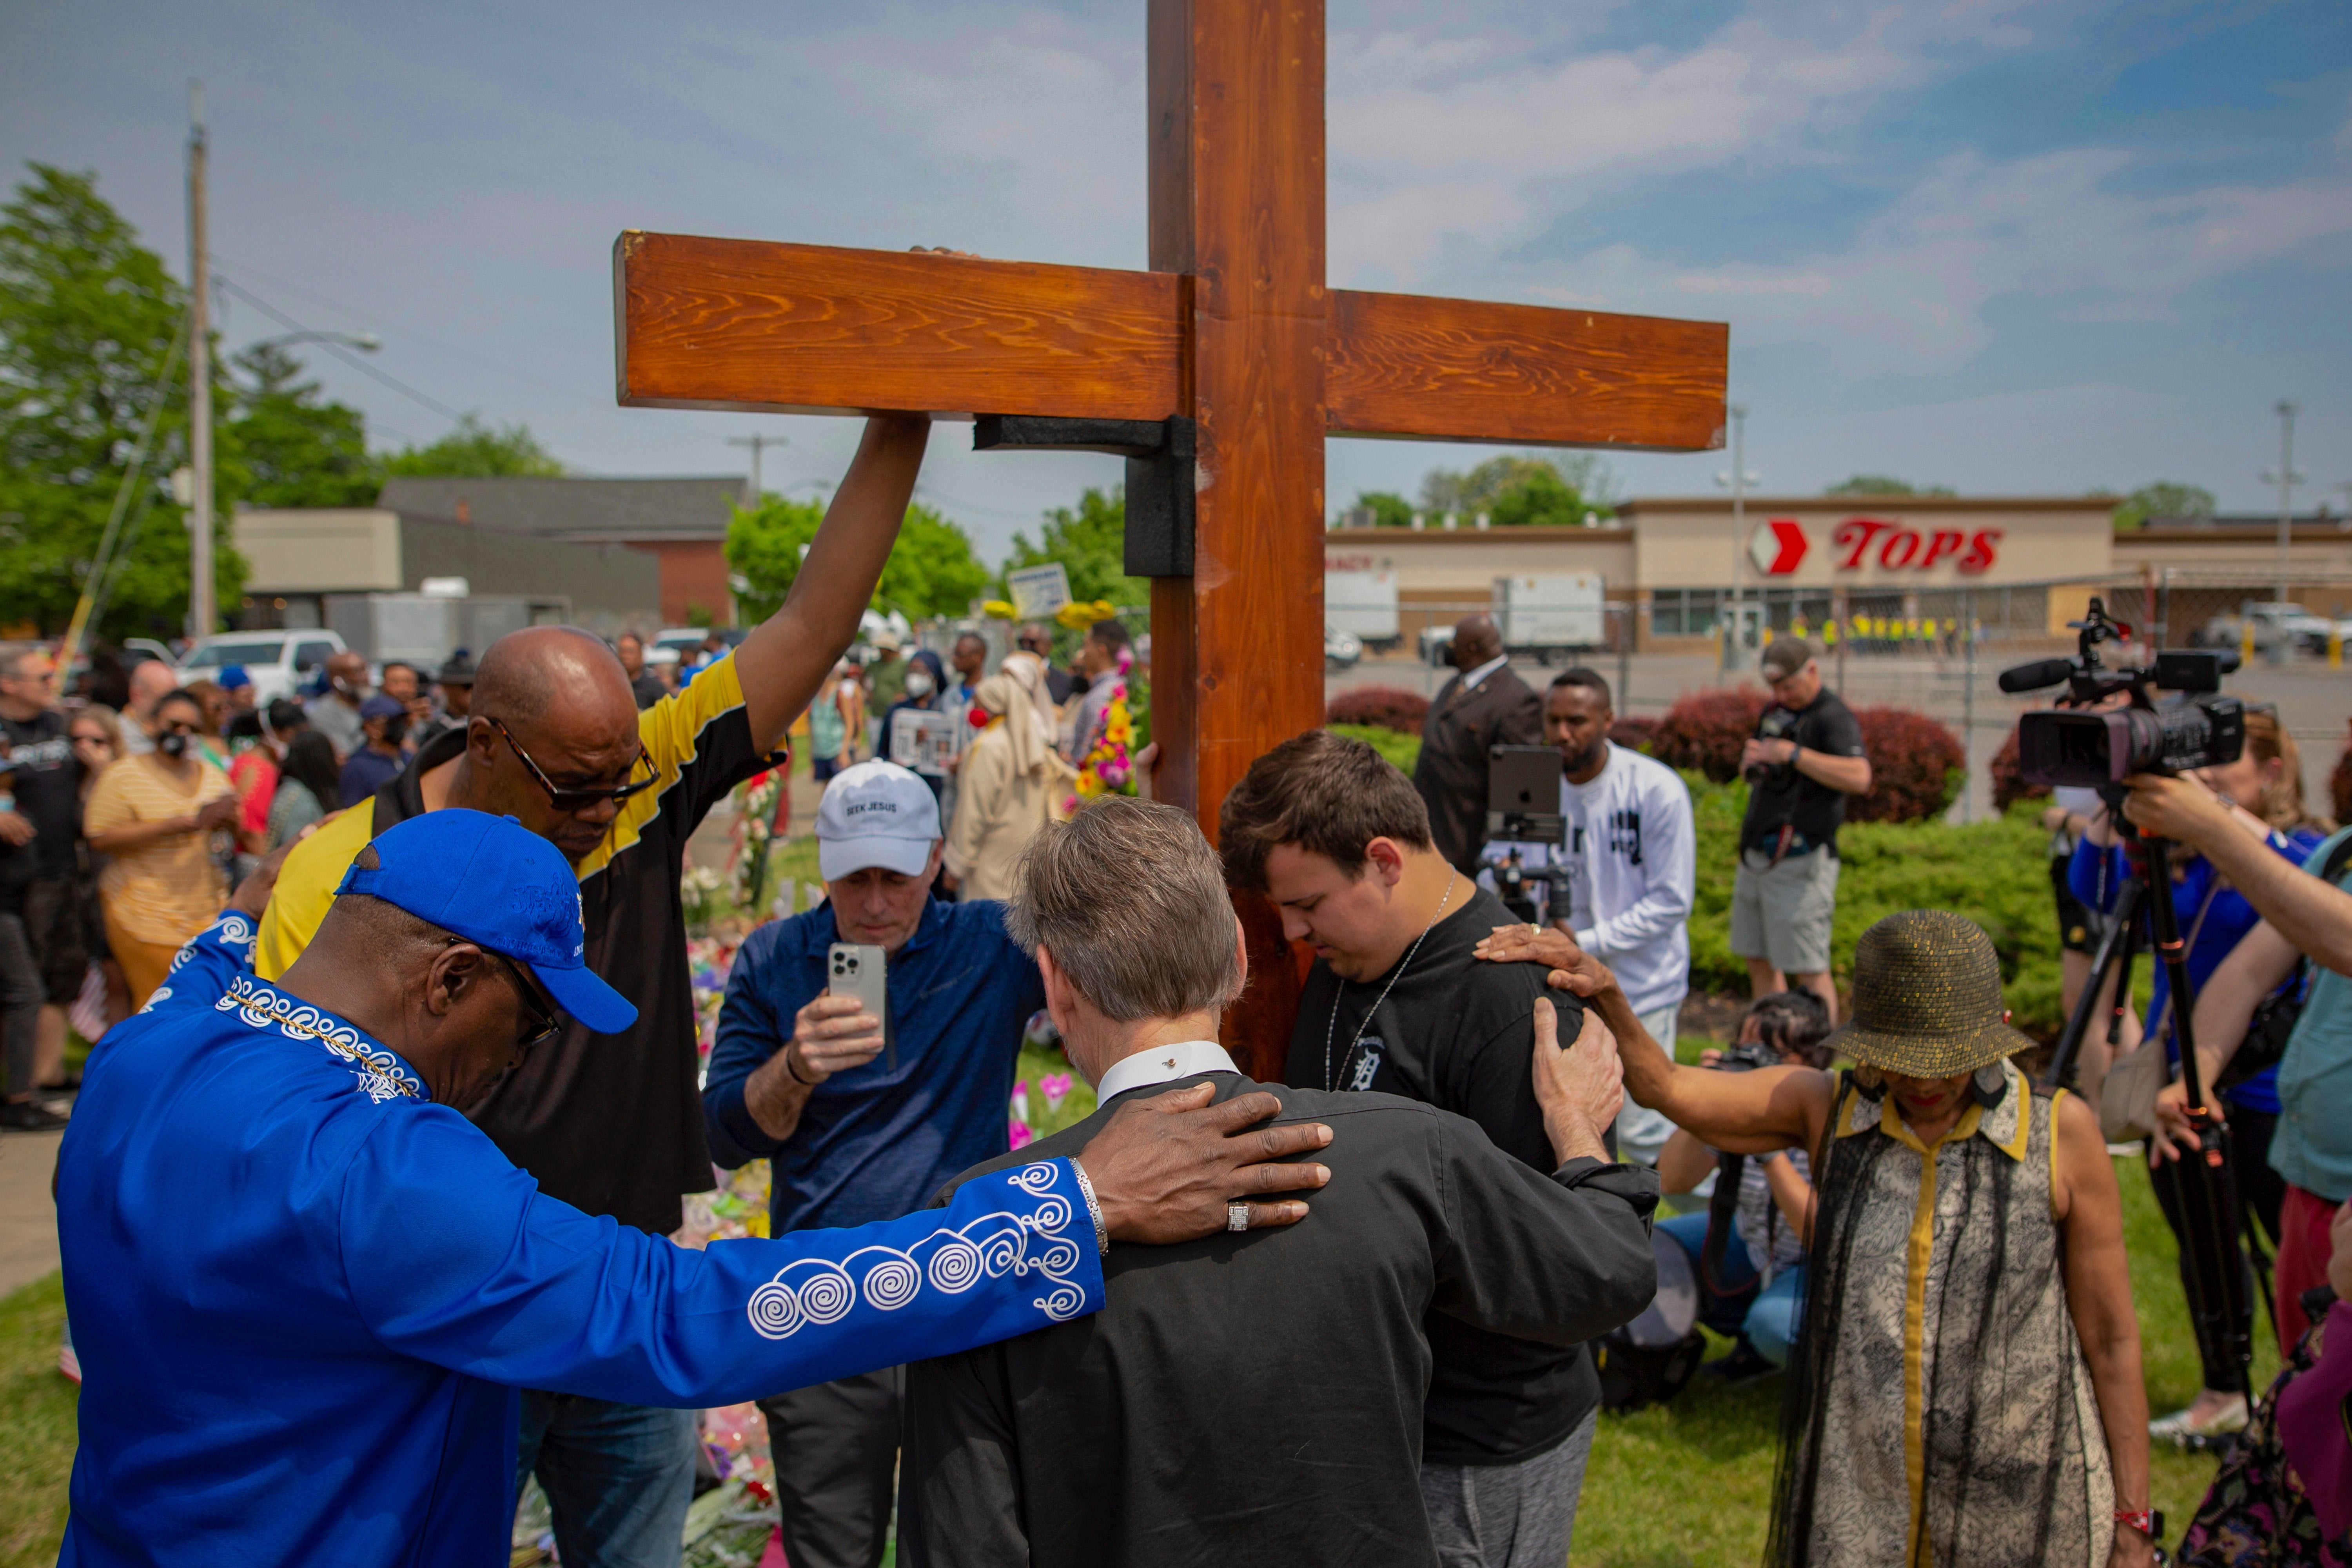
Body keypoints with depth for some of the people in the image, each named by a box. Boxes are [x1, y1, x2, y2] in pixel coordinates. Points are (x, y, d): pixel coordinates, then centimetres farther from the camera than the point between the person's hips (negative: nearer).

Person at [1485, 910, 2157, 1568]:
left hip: (2023, 1513, -1)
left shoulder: (2062, 1133, -7)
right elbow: (1666, 1087, -16)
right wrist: (1602, 991, -33)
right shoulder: (1826, 1111, -3)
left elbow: (2111, 1342, -2)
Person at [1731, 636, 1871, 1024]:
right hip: (1756, 858, 9)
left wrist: (1794, 754, -26)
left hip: (1800, 862, -9)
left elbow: (1859, 778, -28)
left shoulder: (1833, 717, -11)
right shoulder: (1776, 712, 16)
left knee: (1809, 970, -6)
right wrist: (1750, 760, 6)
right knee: (1760, 962, 13)